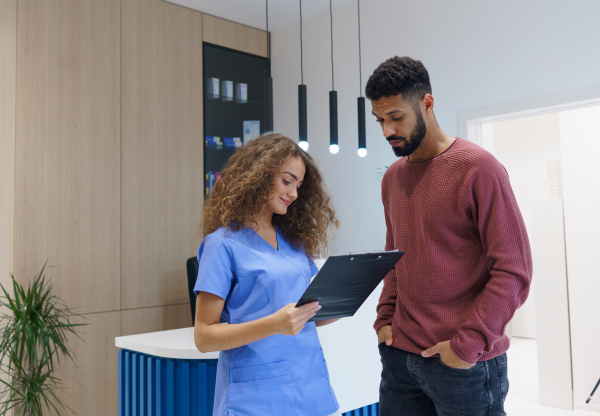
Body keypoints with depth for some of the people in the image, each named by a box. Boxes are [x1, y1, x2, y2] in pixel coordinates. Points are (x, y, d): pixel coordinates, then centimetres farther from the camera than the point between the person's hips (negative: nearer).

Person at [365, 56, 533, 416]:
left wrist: (467, 345, -14)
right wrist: (385, 319, 5)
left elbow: (514, 271, -13)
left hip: (465, 362, -5)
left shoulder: (478, 168, -11)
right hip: (399, 354, 6)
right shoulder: (392, 177, 8)